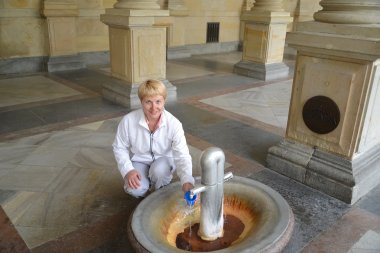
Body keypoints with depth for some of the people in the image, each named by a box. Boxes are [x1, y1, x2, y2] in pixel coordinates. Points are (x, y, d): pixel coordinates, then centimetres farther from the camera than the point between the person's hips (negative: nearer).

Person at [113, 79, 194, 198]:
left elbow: (182, 156, -28)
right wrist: (128, 170, -23)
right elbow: (119, 148, -7)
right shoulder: (128, 121, -22)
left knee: (159, 170, -35)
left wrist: (187, 181, -46)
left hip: (163, 159, 0)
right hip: (139, 160, 0)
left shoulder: (174, 124, -24)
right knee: (135, 190, -26)